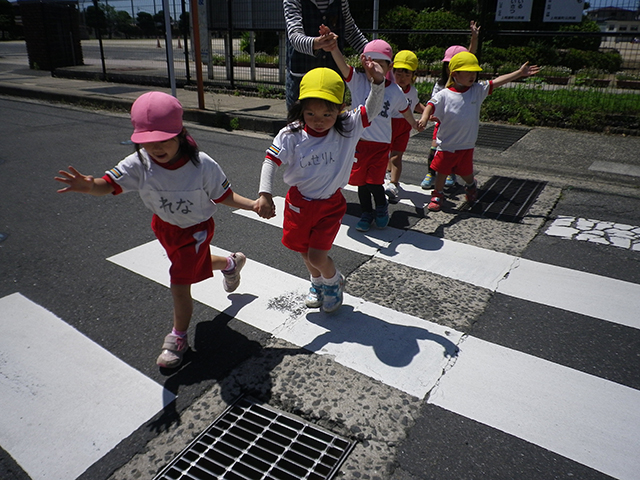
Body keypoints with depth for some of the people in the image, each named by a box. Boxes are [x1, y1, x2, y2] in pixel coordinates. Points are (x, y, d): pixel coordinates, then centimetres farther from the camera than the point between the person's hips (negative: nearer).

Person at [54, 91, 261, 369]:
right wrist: (89, 186, -56)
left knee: (179, 284, -8)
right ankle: (230, 263, 61)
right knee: (194, 267, 29)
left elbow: (224, 195, -18)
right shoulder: (139, 164, -23)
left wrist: (252, 204, -30)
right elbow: (110, 184, -33)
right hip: (164, 225, 5)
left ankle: (178, 338, 17)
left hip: (196, 229, -5)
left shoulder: (203, 165, -29)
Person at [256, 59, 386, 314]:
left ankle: (334, 281, 28)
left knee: (317, 256, -7)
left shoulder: (348, 128, -13)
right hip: (300, 202, 2)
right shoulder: (291, 135, -16)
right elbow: (270, 162, -17)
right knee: (304, 250, 19)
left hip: (331, 203, -2)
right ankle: (317, 283, 50)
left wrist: (378, 81, -34)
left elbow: (372, 109, -16)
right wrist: (265, 194, -28)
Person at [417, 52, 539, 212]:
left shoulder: (478, 90, 0)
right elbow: (431, 106, -20)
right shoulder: (444, 95, -10)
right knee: (442, 170, 5)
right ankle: (438, 195, 27)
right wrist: (424, 118, -39)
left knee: (466, 172, 15)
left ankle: (470, 186, 48)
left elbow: (498, 81, 0)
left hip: (467, 144, 3)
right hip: (446, 144, -2)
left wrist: (520, 72, -1)